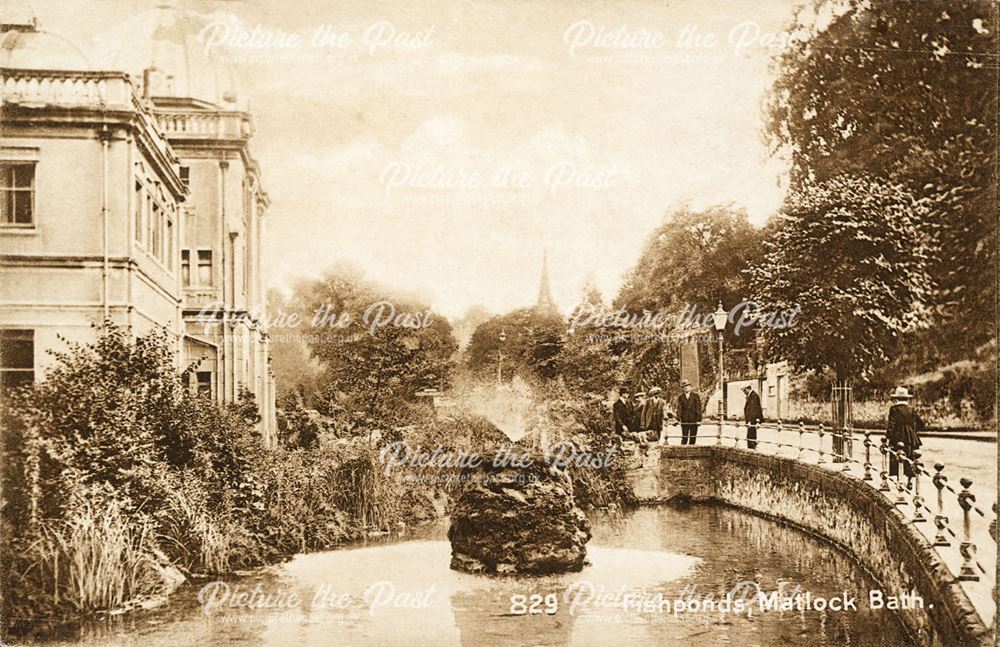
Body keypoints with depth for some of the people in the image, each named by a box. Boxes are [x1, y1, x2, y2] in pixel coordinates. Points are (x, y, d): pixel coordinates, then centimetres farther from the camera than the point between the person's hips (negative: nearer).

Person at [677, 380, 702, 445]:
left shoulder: (695, 396, 6)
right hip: (684, 420, 0)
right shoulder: (680, 397, 10)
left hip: (693, 420, 0)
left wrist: (699, 419, -8)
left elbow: (698, 408, 1)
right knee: (684, 437, -3)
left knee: (693, 437, 0)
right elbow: (679, 408, 1)